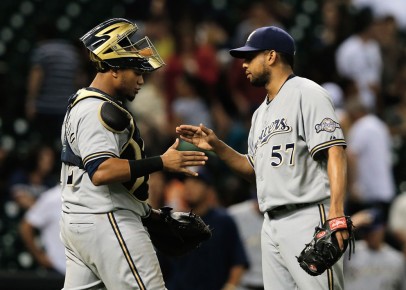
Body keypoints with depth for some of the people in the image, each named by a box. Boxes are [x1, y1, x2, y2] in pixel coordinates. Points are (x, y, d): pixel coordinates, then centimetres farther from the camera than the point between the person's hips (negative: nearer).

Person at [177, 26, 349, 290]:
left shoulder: (306, 94, -5)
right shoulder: (262, 113, 23)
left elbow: (334, 152, -16)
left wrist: (336, 213, -27)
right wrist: (217, 146, 14)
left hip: (307, 219, -9)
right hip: (272, 225, 9)